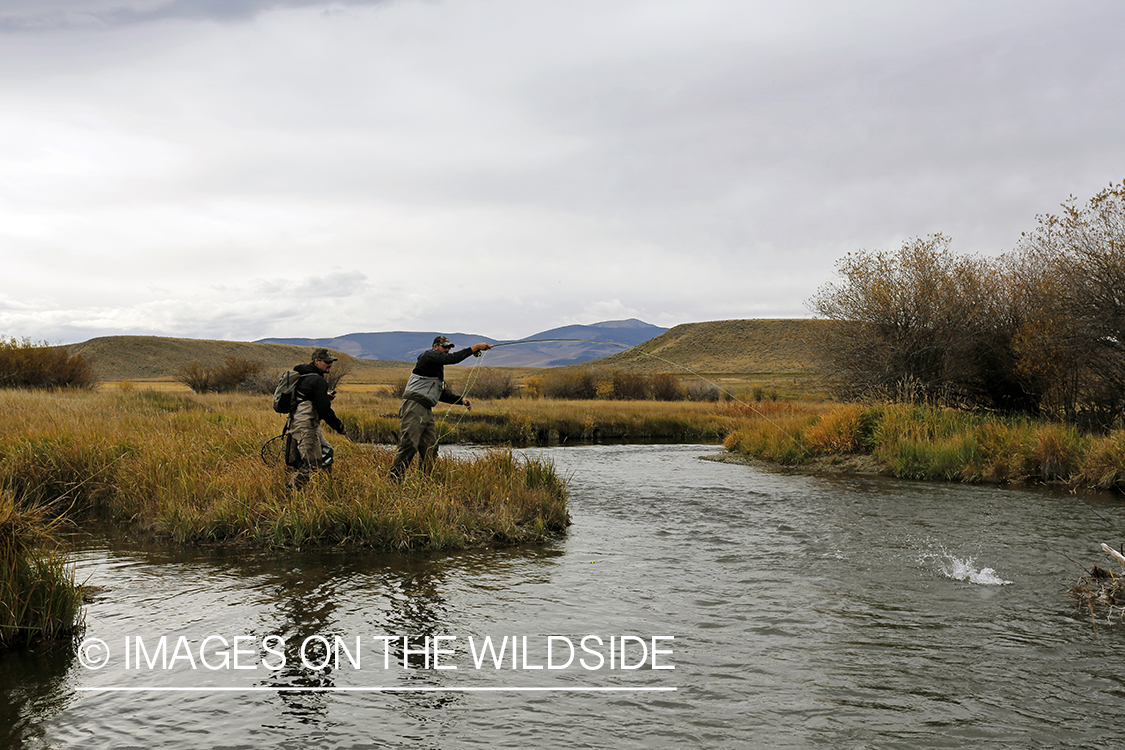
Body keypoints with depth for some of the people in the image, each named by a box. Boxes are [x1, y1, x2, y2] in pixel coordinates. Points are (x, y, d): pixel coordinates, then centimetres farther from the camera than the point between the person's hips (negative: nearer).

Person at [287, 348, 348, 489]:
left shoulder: (304, 376, 15)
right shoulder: (318, 381, -17)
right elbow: (324, 410, -18)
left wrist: (325, 397, 13)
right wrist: (340, 427, -8)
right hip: (305, 426, -11)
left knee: (327, 452, 19)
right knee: (311, 463, -7)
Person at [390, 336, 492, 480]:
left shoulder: (439, 369, 26)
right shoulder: (429, 355, -2)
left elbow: (442, 394, 24)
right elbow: (452, 358, -18)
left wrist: (461, 399, 12)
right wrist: (475, 348, -16)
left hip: (427, 411, 10)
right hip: (414, 408, -10)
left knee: (430, 448, 8)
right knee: (409, 445, -16)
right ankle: (394, 478, -16)